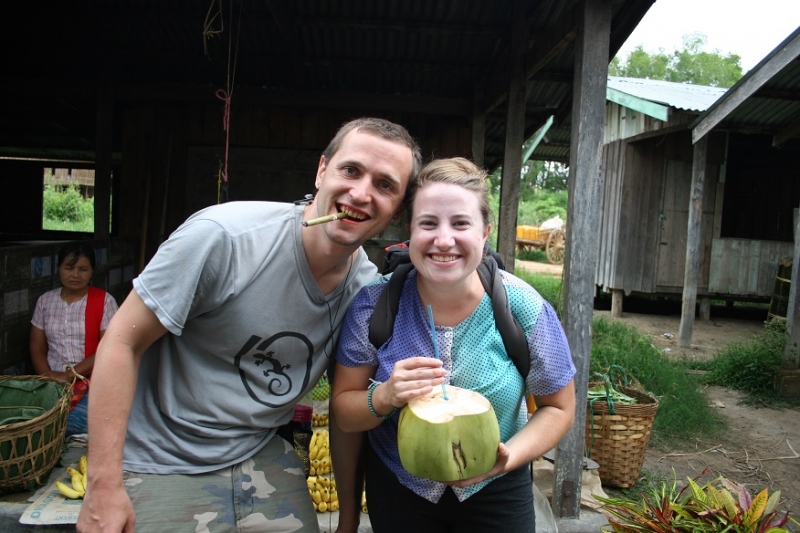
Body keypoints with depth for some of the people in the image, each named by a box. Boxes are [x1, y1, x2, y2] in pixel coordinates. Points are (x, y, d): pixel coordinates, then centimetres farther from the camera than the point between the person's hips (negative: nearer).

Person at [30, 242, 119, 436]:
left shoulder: (105, 301, -1)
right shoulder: (45, 300, 11)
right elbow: (36, 347, 11)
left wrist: (69, 375, -14)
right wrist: (48, 375, -8)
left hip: (92, 382, -3)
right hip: (52, 382, 3)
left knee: (73, 424, -30)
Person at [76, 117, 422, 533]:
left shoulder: (369, 287, -8)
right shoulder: (223, 236, -24)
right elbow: (122, 342, -17)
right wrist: (104, 484, -17)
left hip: (263, 457, 4)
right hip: (162, 465, -3)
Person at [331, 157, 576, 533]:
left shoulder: (525, 311, -19)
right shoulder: (374, 304, -19)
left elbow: (558, 407, -6)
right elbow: (343, 410, -11)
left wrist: (509, 457, -23)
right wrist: (384, 396, -31)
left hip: (496, 493, 0)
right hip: (397, 488, 1)